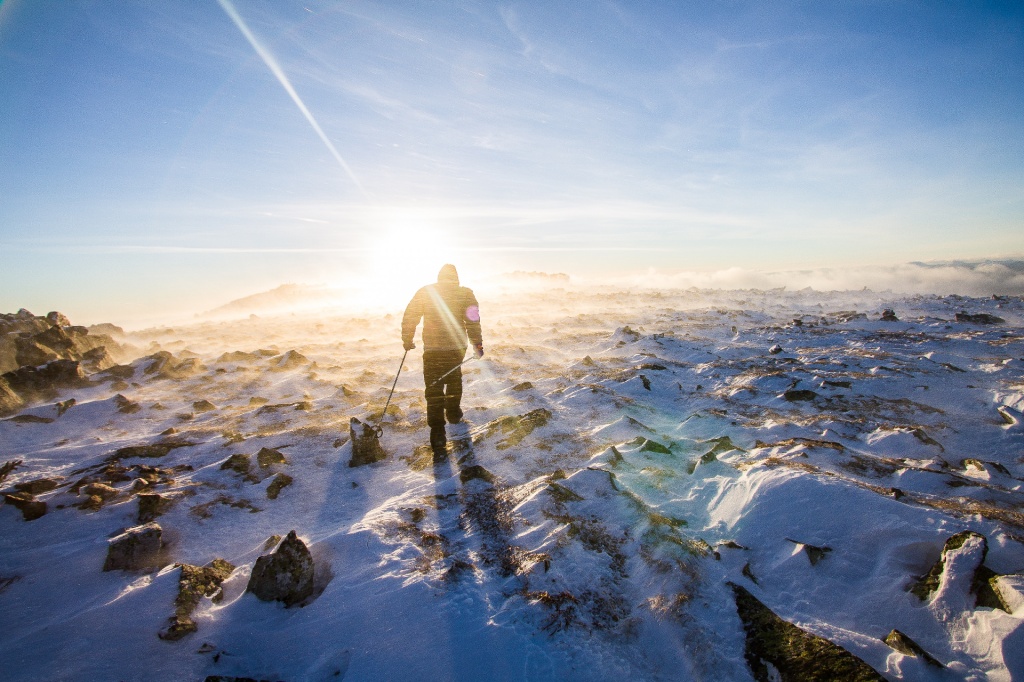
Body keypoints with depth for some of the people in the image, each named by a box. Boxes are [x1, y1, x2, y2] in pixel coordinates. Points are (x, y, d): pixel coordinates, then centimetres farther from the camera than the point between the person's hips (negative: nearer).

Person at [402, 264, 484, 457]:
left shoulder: (425, 292, 3)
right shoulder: (465, 293, 0)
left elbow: (409, 317, 3)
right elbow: (472, 321, -8)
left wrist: (407, 341, 14)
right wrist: (477, 343, 0)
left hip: (432, 349, -1)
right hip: (457, 347, 1)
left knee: (433, 391, -1)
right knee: (454, 380, 27)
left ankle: (438, 438, -8)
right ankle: (453, 413, 43)